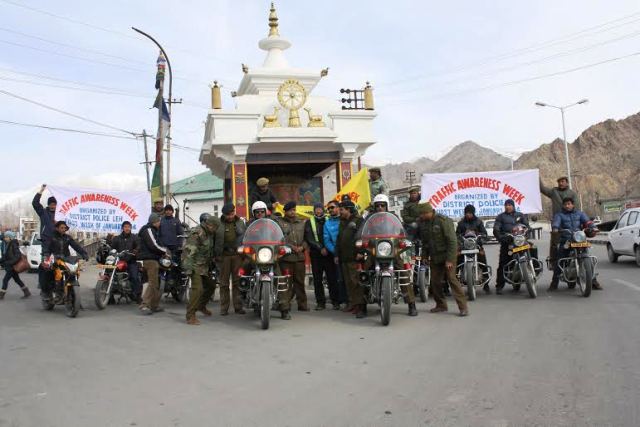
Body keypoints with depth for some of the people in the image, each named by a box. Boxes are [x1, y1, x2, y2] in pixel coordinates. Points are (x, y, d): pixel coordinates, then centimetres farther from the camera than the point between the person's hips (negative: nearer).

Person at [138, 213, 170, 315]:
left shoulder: (152, 230, 22)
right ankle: (145, 305, -15)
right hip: (150, 259, -11)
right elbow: (154, 245, -19)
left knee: (156, 283, 13)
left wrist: (163, 250, 8)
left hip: (152, 259, 11)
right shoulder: (148, 230, -10)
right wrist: (165, 251, -6)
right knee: (153, 282, -12)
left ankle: (155, 305, 17)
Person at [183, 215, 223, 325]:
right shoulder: (197, 233, -19)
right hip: (195, 266, -10)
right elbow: (189, 250, -26)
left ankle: (201, 306, 39)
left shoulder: (209, 233, 11)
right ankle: (190, 316, -15)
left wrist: (212, 262, 28)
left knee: (211, 286, 18)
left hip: (204, 266, 10)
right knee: (197, 289, -19)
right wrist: (188, 268, -30)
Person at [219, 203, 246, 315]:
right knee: (224, 282, 3)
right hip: (224, 255, -1)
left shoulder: (240, 222, 9)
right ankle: (224, 307, 8)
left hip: (237, 254, 1)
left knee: (237, 281, 4)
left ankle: (238, 306, 10)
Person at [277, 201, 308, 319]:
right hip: (286, 257, -4)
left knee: (300, 282, 15)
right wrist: (291, 246, -13)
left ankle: (302, 304, 29)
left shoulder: (301, 223, 17)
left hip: (300, 257, 4)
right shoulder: (279, 223, 2)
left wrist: (302, 247, -2)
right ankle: (284, 308, -8)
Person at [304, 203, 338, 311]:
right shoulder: (309, 222, 8)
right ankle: (320, 302, 7)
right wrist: (321, 248, -12)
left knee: (332, 277, -4)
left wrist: (328, 248, -5)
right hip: (315, 254, 0)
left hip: (329, 253, 0)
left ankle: (335, 300, 1)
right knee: (317, 279, 2)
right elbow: (309, 239, -3)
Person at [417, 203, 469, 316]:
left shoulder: (443, 221, -16)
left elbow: (452, 241, -18)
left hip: (447, 256, -7)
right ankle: (441, 305, 21)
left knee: (452, 279, -13)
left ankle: (463, 307, -10)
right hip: (434, 257, 7)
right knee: (435, 281, 6)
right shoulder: (421, 222, 5)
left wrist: (449, 259, -21)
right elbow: (423, 240, 18)